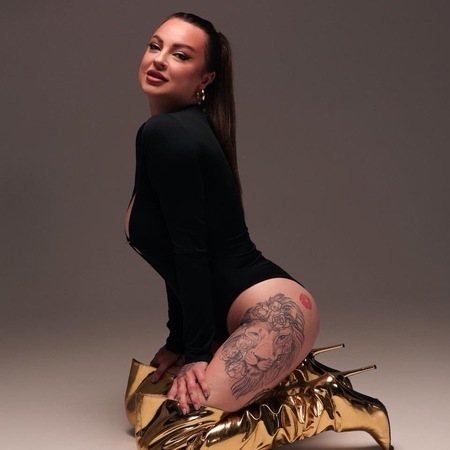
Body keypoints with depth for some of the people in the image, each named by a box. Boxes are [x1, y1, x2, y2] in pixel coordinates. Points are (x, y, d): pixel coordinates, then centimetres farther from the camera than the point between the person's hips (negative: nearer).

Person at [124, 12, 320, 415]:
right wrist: (178, 343, 17)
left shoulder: (165, 132, -15)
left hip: (276, 312, -10)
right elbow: (180, 255, 15)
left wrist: (196, 352, -15)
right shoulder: (183, 130, 14)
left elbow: (191, 248, -19)